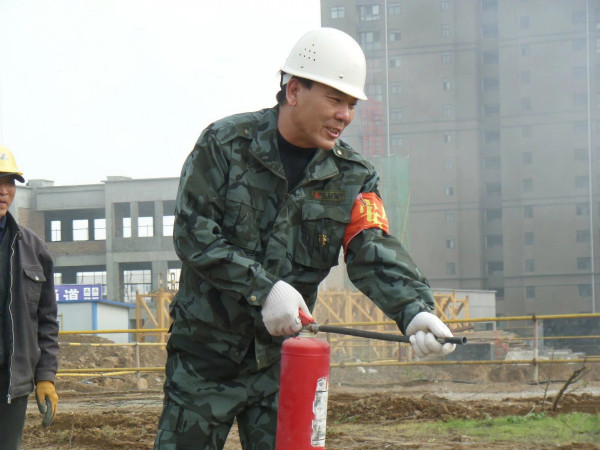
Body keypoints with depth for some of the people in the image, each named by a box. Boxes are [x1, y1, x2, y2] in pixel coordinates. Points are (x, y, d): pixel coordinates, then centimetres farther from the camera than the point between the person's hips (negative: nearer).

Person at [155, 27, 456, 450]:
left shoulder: (353, 176, 1)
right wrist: (264, 288, -26)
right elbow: (193, 234, -15)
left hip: (282, 355, 3)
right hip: (205, 353, -3)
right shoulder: (224, 145, -9)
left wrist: (414, 310, -33)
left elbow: (374, 254, -13)